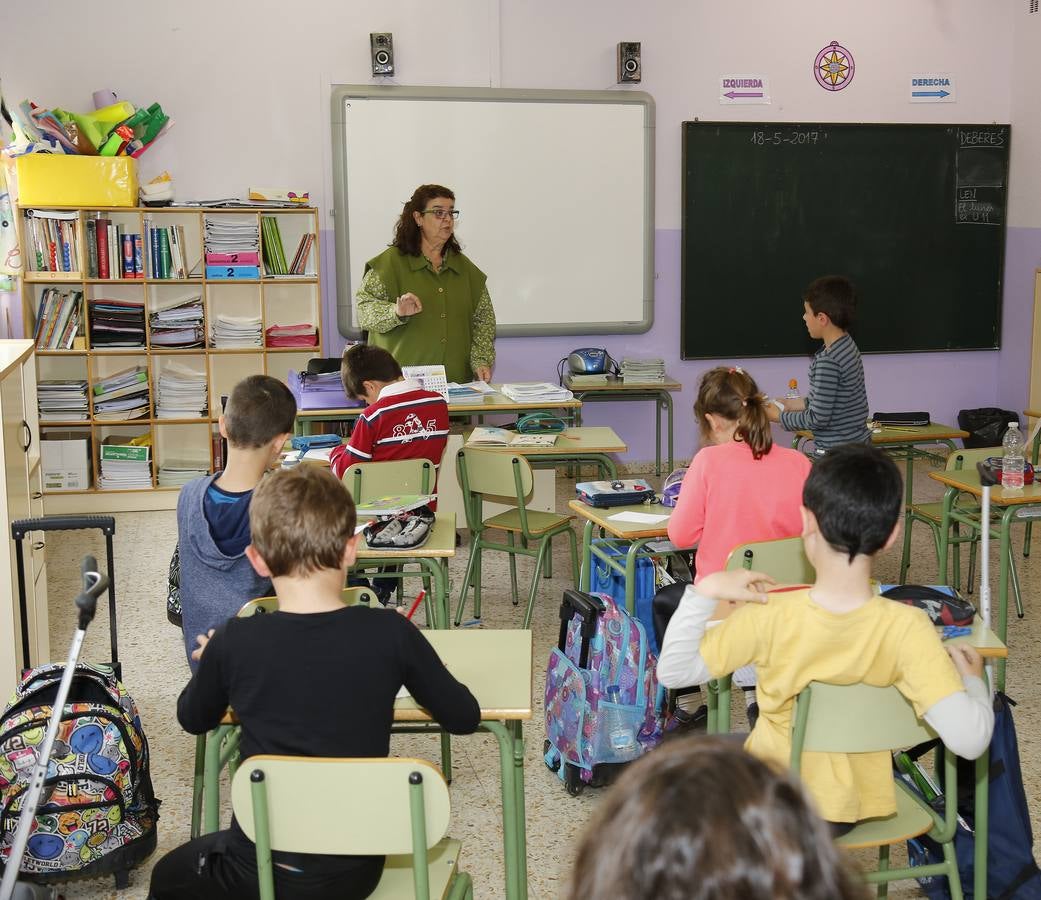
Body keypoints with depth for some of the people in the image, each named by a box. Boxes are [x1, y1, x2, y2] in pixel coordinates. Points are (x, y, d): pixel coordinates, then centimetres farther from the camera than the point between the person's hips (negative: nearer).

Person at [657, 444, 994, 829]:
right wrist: (973, 680, -10)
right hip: (852, 810, 2)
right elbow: (969, 739, -29)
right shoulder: (907, 628, -27)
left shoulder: (769, 618, -28)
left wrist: (705, 592, -17)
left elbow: (672, 671, -18)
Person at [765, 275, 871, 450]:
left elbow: (818, 418, -20)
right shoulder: (847, 346, 8)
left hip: (839, 453, -9)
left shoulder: (828, 361, -22)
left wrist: (779, 416, -7)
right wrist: (793, 404, 14)